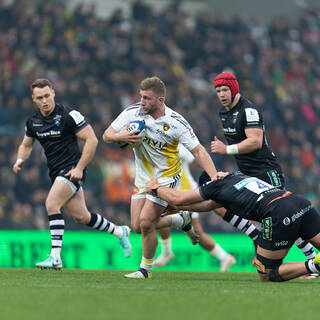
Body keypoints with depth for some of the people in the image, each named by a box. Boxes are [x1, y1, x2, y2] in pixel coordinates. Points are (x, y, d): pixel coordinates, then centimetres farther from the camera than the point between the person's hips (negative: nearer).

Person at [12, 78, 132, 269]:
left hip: (72, 170, -7)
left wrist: (79, 168, -18)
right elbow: (26, 145, 21)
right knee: (81, 217, 11)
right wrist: (21, 160, -1)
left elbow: (92, 140, -14)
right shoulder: (33, 121, 6)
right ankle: (120, 232, 35)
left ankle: (55, 257, -22)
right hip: (56, 173, 7)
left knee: (51, 204, -23)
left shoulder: (69, 115, -14)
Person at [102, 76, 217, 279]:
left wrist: (214, 176, -31)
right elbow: (107, 135, -6)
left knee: (146, 222, -16)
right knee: (137, 226, 3)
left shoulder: (176, 122, -21)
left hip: (166, 177, -5)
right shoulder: (133, 112, -12)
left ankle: (146, 269, 6)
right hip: (143, 176, 5)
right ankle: (182, 220, 28)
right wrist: (121, 137, -30)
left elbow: (198, 150, -17)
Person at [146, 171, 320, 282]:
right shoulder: (237, 175, 36)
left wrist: (155, 188, 40)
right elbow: (209, 205, 48)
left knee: (266, 275, 3)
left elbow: (178, 198, 22)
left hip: (279, 213, -7)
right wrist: (177, 207, 53)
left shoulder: (217, 184, 15)